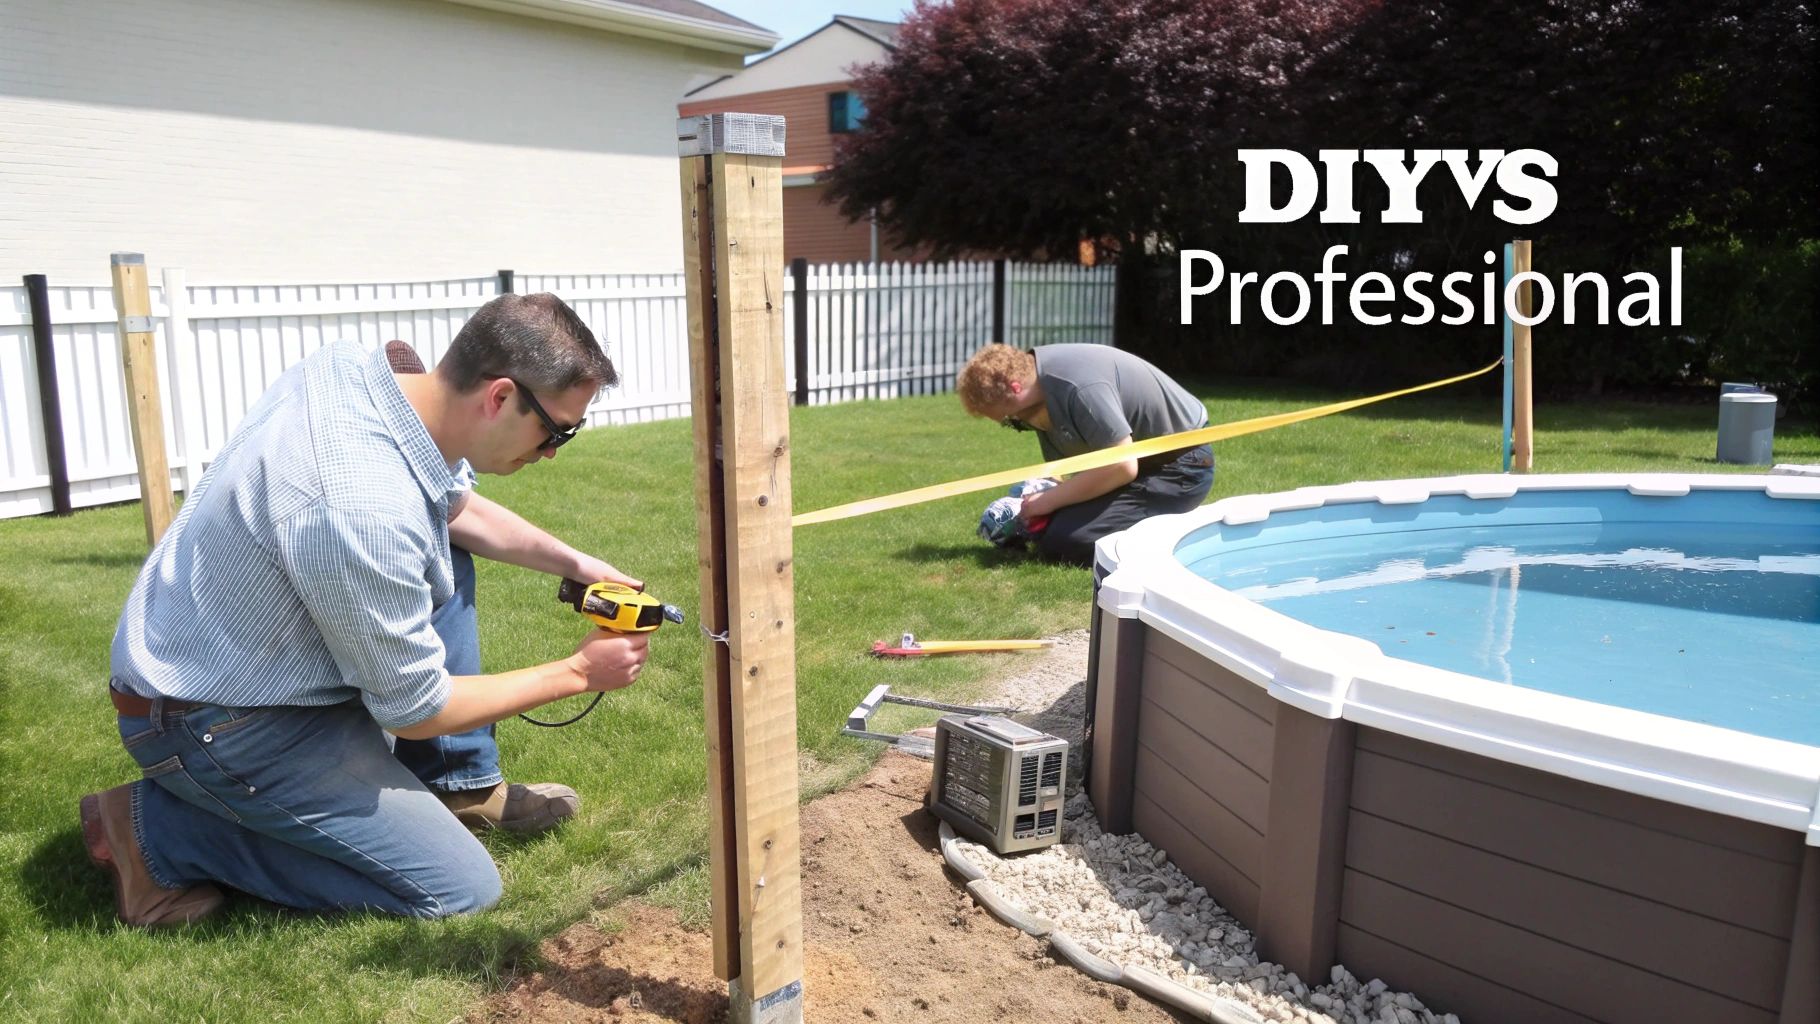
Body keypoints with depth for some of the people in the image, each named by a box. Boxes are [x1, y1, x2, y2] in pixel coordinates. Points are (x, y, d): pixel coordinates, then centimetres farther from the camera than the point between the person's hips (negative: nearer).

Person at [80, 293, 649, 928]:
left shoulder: (356, 368, -9)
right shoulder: (367, 510, -35)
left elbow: (458, 506, 11)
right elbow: (414, 711, -20)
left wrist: (574, 563, 0)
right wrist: (577, 673, -11)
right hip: (218, 725, -9)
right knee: (460, 889, -5)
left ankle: (462, 786, 16)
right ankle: (162, 830, 0)